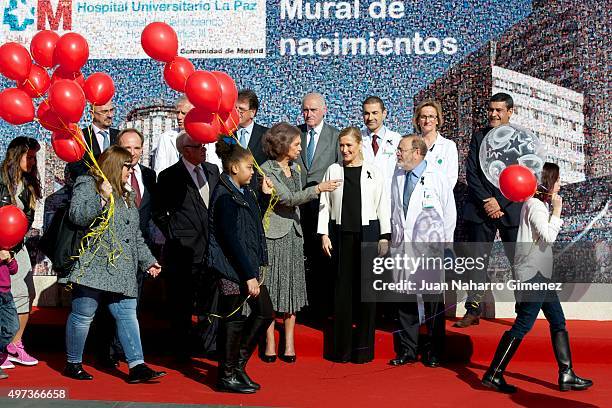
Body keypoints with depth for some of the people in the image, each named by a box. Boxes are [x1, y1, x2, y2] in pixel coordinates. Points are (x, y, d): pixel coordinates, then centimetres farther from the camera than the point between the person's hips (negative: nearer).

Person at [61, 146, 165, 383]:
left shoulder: (125, 196, 25)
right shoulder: (87, 185, 1)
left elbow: (135, 235, 28)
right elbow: (77, 215, -15)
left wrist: (148, 261, 23)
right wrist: (102, 198, -24)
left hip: (122, 271, 7)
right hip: (92, 267, -7)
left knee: (127, 314, -1)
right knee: (83, 315, 0)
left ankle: (137, 366, -3)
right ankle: (73, 363, 15)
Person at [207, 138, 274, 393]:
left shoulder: (243, 192, 12)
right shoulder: (225, 196, -17)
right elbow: (232, 239, -20)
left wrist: (264, 195, 16)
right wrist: (249, 276, -20)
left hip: (248, 265, 10)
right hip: (232, 268, -10)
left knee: (264, 312, 11)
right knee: (233, 319, 1)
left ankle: (237, 364, 23)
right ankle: (227, 376, 15)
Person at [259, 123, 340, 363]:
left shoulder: (294, 168, 13)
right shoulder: (267, 170, -9)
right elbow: (288, 199, -19)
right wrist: (318, 188, -22)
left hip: (294, 234, 7)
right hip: (274, 234, -6)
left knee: (292, 289, 6)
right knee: (272, 289, -2)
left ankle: (289, 345, 12)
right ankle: (270, 346, 6)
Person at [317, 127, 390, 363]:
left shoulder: (374, 173, 4)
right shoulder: (333, 171, 7)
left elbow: (382, 206, 4)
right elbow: (324, 204, 7)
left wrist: (384, 237, 0)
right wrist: (324, 234, 1)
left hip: (367, 232, -1)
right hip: (340, 233, 1)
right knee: (342, 286, 3)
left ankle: (364, 348, 10)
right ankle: (342, 348, 12)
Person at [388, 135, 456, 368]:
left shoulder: (437, 178, -5)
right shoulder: (398, 177, 9)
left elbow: (449, 213, -1)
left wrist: (446, 243, 1)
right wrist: (394, 238, 12)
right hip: (402, 246, 5)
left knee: (433, 300, 4)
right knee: (405, 299, 8)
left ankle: (434, 352, 17)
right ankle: (407, 350, 19)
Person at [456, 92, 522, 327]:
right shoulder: (478, 137, 10)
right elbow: (470, 173, 3)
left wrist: (500, 202, -9)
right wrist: (486, 202, -8)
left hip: (511, 209, -2)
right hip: (481, 209, 2)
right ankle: (473, 310, 8)